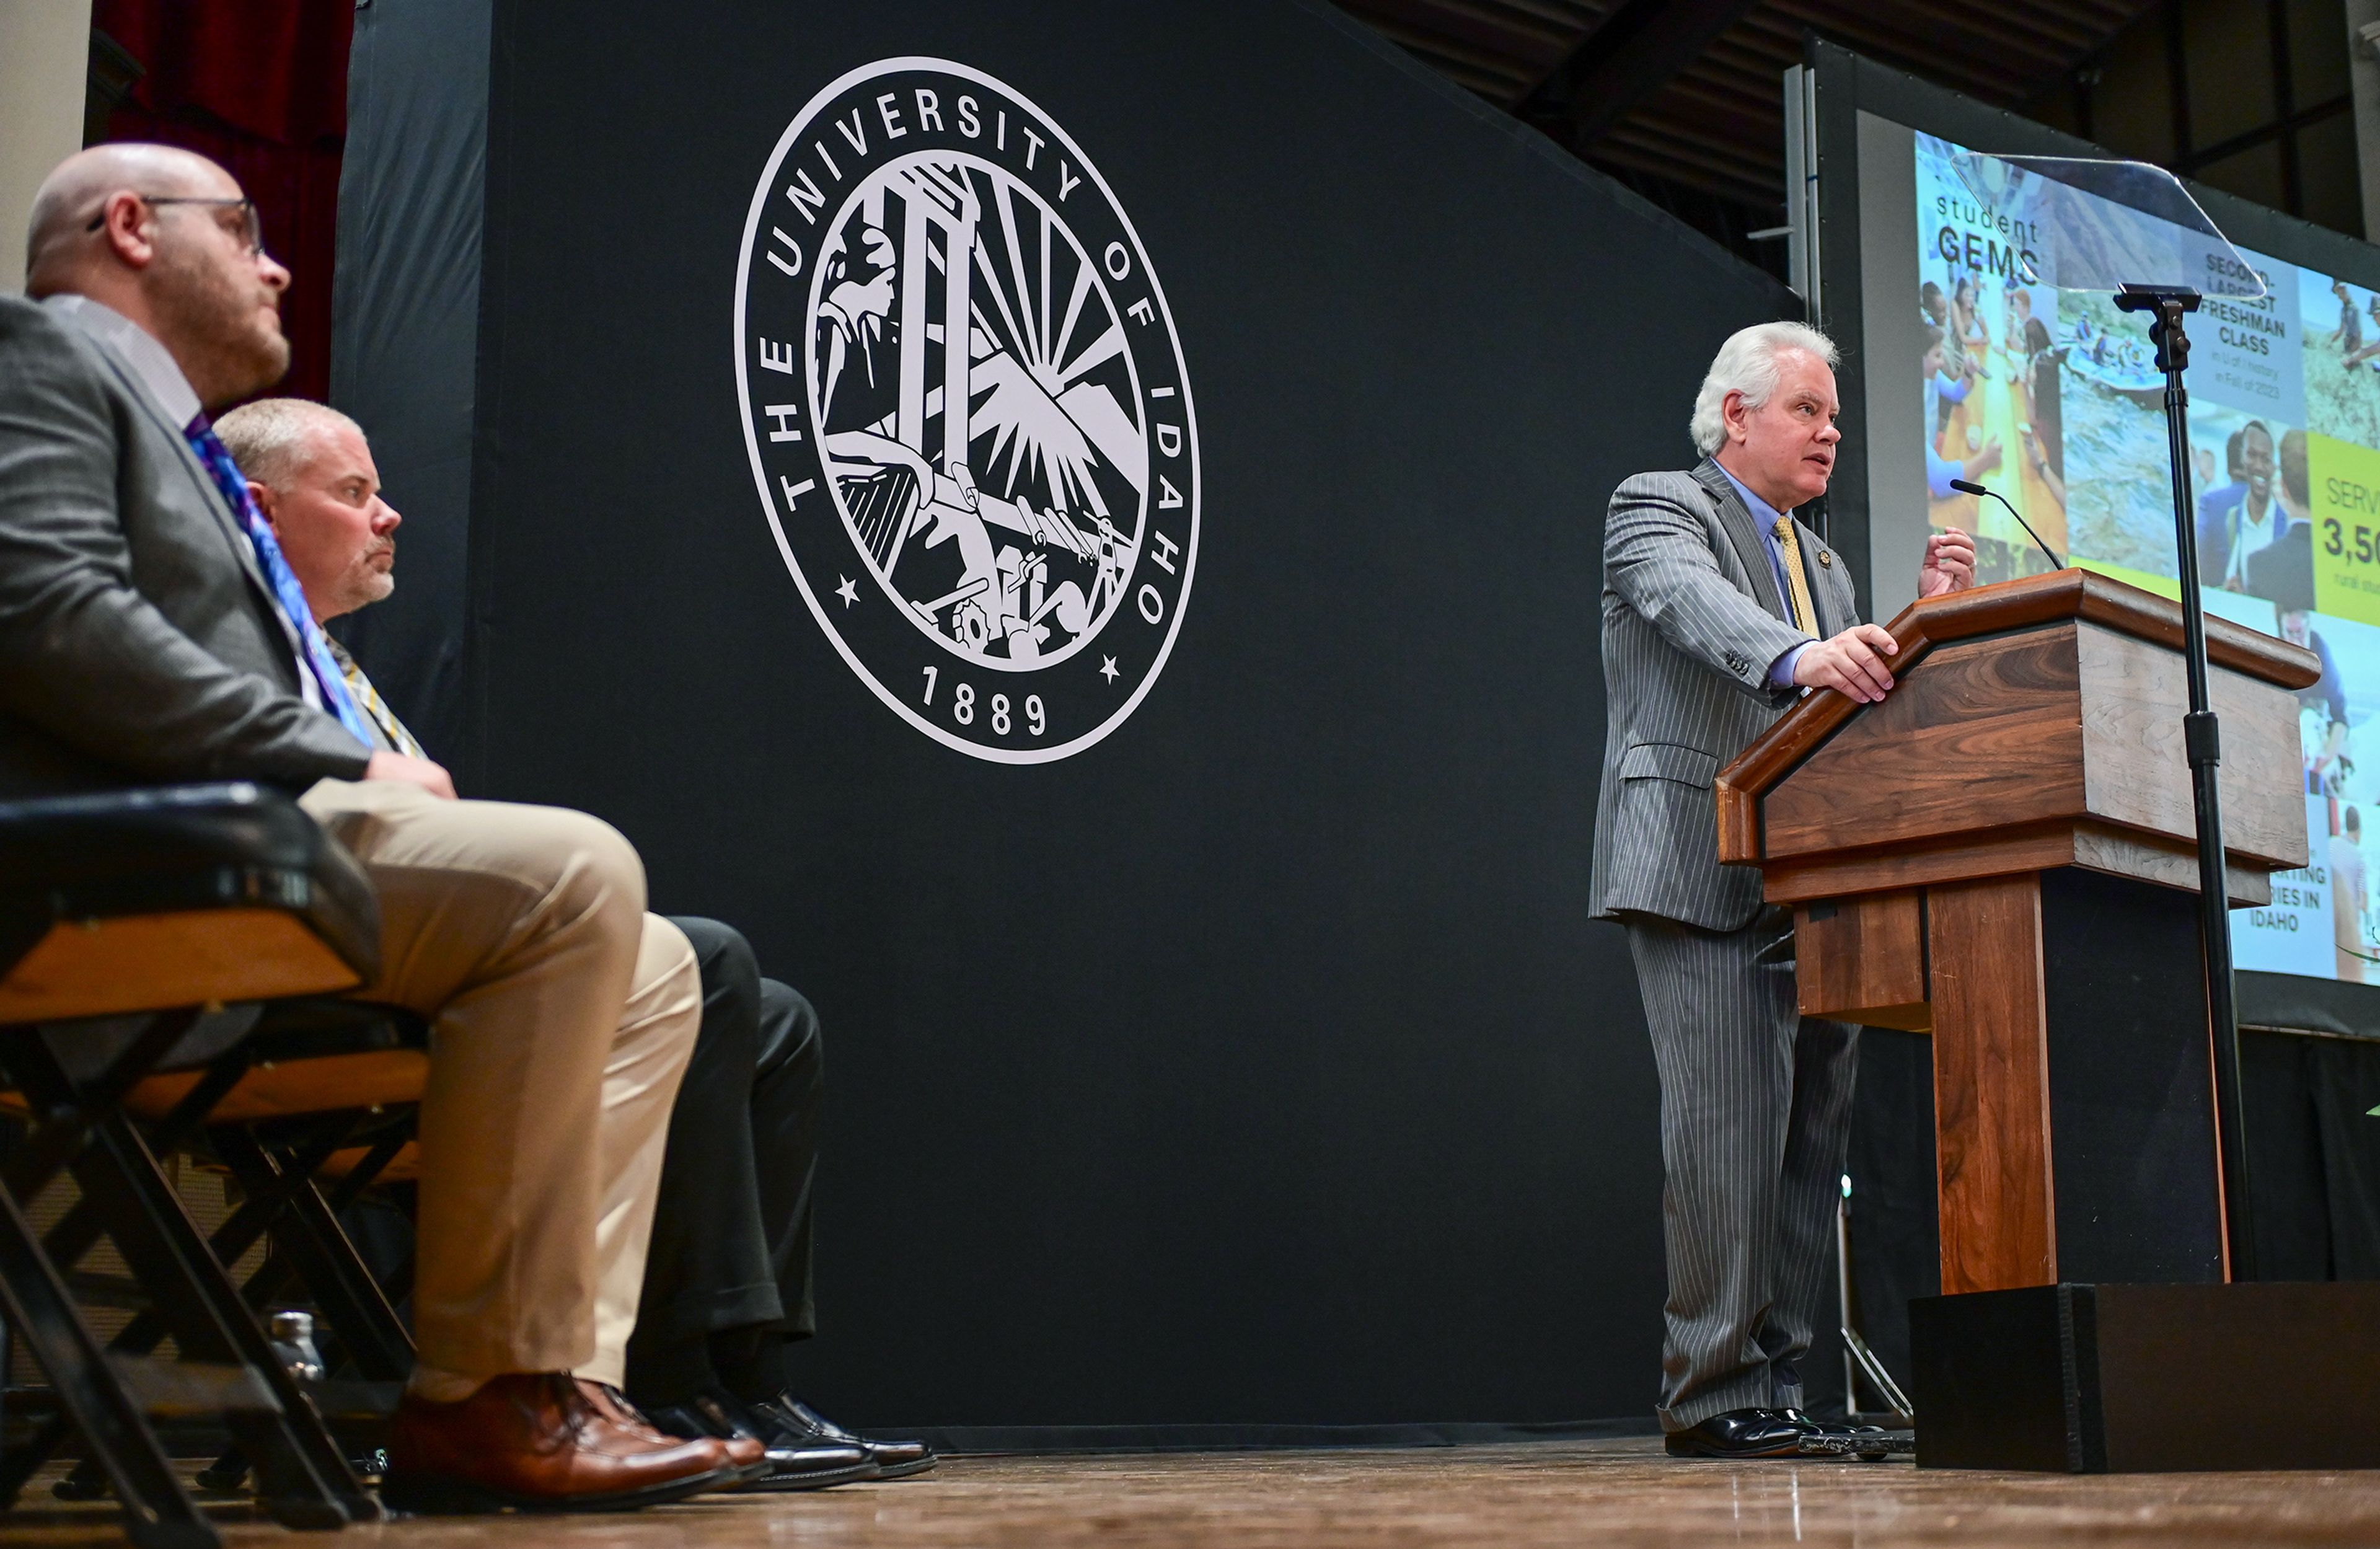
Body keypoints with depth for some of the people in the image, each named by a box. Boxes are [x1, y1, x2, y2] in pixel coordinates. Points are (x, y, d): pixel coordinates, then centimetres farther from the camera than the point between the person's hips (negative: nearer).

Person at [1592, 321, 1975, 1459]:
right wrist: (1803, 655, -39)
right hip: (1703, 873, -8)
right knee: (1728, 1129, -12)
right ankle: (1715, 1398, -7)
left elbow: (1863, 708, 21)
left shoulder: (1823, 563, 28)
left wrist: (1926, 619, 5)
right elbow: (1697, 605, -19)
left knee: (1812, 1133, 3)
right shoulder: (1654, 509, 4)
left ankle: (1777, 1389, 8)